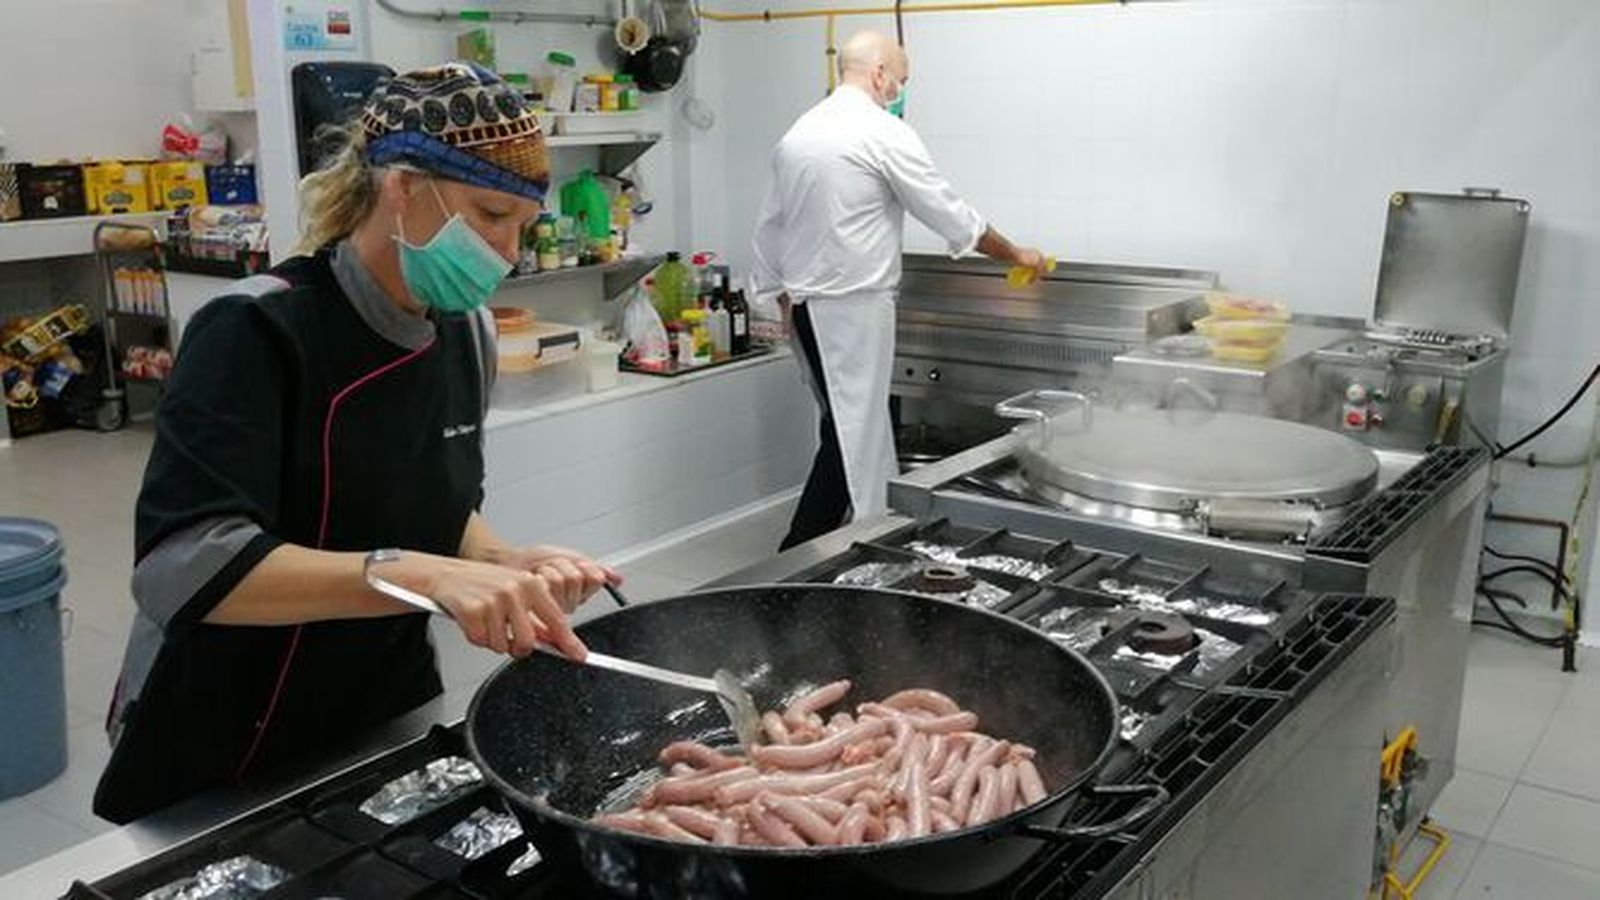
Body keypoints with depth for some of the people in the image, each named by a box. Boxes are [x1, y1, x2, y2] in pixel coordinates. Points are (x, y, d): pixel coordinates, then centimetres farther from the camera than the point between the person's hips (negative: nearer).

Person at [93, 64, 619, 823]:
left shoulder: (465, 334, -2)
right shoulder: (259, 331, -23)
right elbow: (182, 568, -32)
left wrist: (501, 564, -12)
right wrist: (419, 575, -42)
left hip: (389, 724, 7)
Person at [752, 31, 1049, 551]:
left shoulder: (799, 133, 12)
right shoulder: (883, 133, -11)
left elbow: (770, 228, 16)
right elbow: (950, 215, -6)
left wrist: (786, 297, 22)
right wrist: (1016, 255, 7)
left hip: (807, 307, 8)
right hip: (854, 307, -8)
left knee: (858, 429, 16)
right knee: (850, 437, -3)